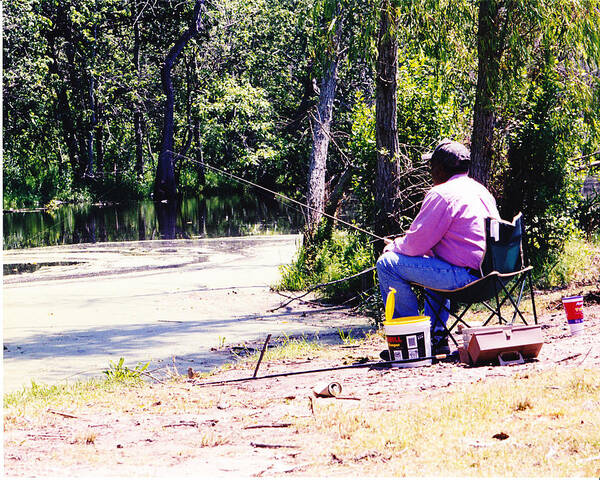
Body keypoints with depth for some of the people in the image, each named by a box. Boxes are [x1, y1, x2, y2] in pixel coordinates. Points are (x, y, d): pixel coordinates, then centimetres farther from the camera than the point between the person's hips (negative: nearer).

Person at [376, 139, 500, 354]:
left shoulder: (441, 194, -12)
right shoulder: (481, 190, 18)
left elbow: (416, 244, -11)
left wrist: (394, 246, 11)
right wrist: (401, 245, 25)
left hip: (463, 276, -10)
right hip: (490, 275, 10)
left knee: (387, 264, -6)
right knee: (434, 264, 40)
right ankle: (436, 336, 30)